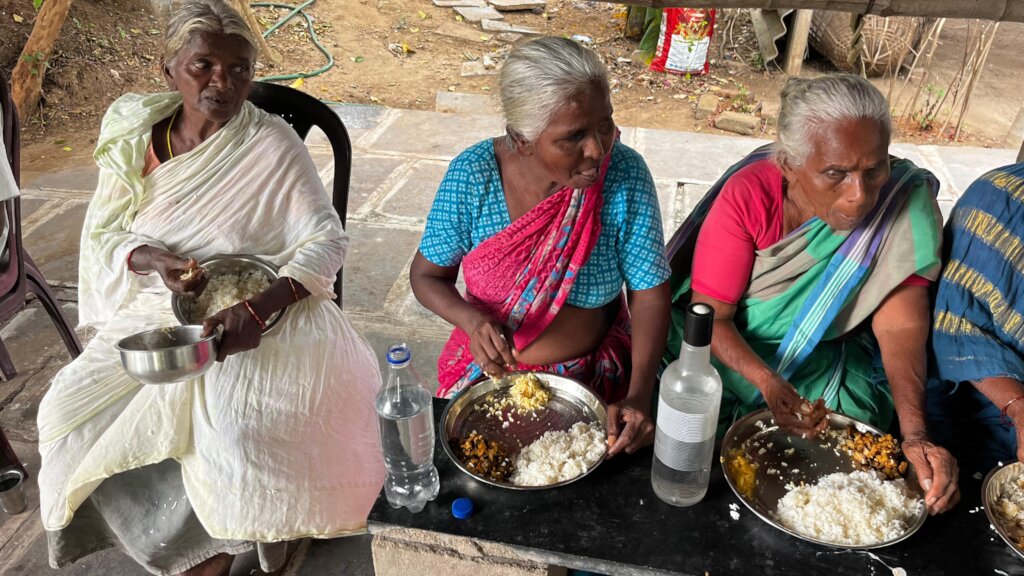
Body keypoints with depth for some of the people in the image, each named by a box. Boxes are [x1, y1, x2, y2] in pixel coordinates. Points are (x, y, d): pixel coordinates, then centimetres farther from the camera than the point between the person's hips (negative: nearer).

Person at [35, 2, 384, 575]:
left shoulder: (274, 145, -12)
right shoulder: (134, 136, -1)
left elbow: (328, 239, -14)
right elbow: (101, 237, 4)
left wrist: (259, 308, -29)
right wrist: (152, 260, -20)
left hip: (256, 316, -4)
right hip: (152, 316, 5)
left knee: (236, 436, -27)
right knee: (73, 414, -10)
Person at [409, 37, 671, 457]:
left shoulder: (625, 174, -18)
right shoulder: (472, 176, -18)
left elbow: (649, 293, -10)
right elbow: (427, 275, -4)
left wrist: (639, 395, -22)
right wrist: (470, 319, -25)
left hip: (594, 375, 0)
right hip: (489, 371, 1)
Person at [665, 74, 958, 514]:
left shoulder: (906, 201, -16)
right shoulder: (748, 195, -21)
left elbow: (901, 324, -19)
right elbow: (711, 315, -18)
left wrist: (915, 433, -31)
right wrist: (769, 385, -34)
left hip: (831, 364, 1)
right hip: (730, 354, -1)